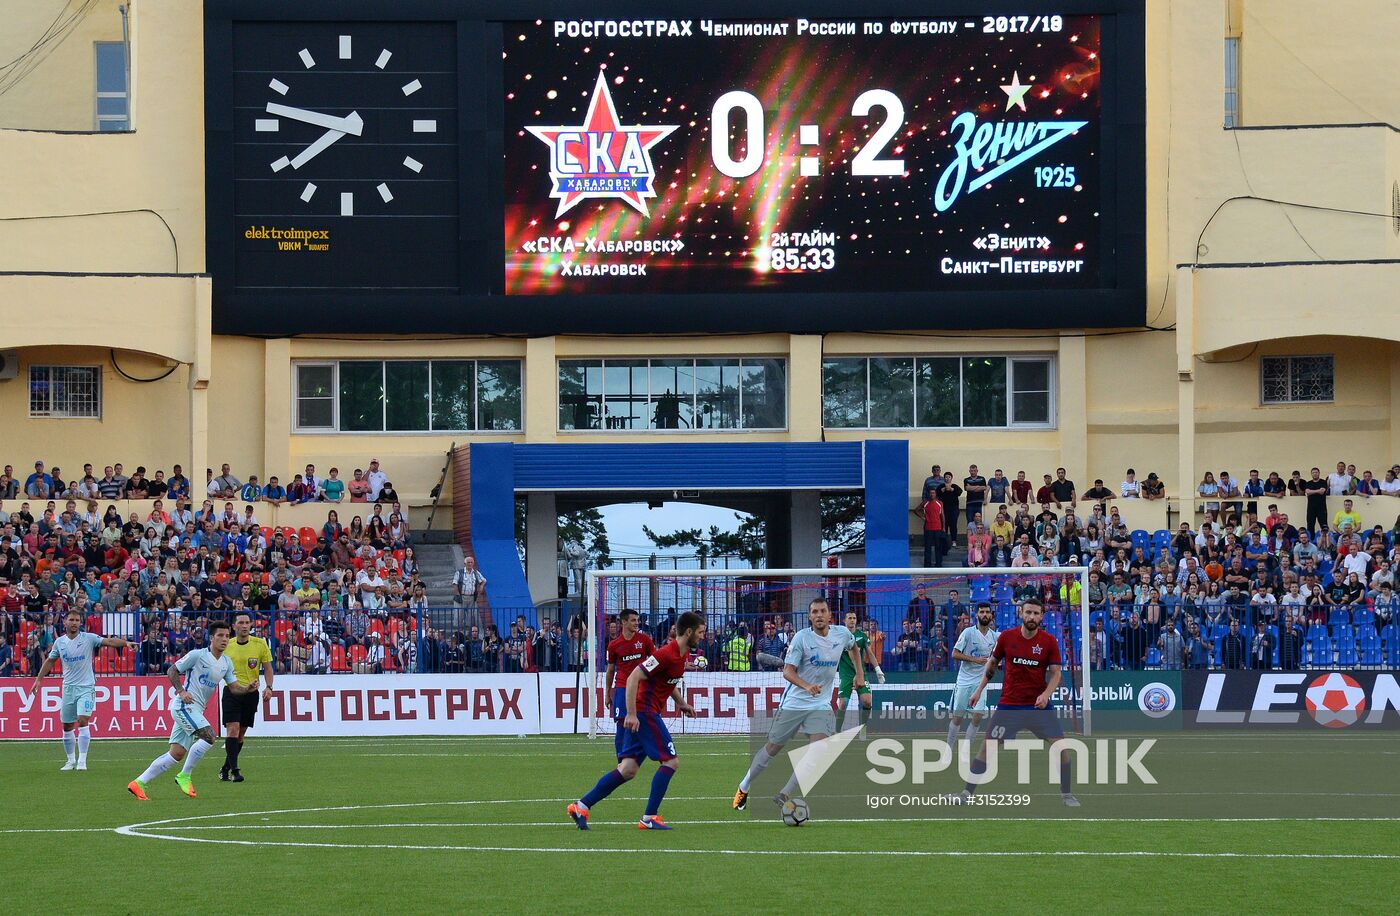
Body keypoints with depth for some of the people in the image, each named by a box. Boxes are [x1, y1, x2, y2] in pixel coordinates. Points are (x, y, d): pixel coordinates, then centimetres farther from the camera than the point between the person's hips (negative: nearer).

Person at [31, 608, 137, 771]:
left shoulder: (89, 638, -4)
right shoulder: (59, 642, 6)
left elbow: (109, 641, -14)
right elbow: (49, 661, 18)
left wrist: (126, 642, -31)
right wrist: (38, 679, 17)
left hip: (86, 686, -4)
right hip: (68, 688, 4)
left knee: (83, 721, -18)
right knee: (67, 726, 6)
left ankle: (82, 761, -15)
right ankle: (71, 761, 20)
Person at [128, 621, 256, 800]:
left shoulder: (226, 663, 12)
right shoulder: (197, 655, -8)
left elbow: (234, 687, 15)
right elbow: (171, 671, -3)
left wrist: (248, 689, -5)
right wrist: (181, 691, -16)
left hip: (196, 710, 8)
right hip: (184, 705, -8)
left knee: (177, 754, 3)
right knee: (208, 736, -24)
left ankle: (139, 782, 7)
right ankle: (185, 775, -11)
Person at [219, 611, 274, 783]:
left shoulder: (260, 644, -1)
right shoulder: (227, 645, 1)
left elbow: (268, 668, 4)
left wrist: (269, 687, -10)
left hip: (251, 693, 1)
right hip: (231, 692, -1)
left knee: (241, 734, 7)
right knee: (232, 729, -16)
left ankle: (225, 769, 21)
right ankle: (234, 770, -18)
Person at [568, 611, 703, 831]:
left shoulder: (682, 654, 12)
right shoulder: (666, 654, -18)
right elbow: (634, 677, -21)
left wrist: (681, 703, 16)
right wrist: (631, 714, -24)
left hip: (642, 714, 9)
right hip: (644, 712, -9)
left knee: (628, 769, 4)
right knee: (671, 761, -9)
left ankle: (581, 806, 5)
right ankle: (649, 818, -7)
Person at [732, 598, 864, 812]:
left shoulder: (842, 634, -1)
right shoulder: (802, 637, -14)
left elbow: (853, 647, 25)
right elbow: (788, 671, -19)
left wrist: (860, 673, 19)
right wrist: (807, 686, -35)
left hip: (821, 704, 3)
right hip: (793, 703, -3)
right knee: (773, 747, 7)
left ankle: (784, 796, -12)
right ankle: (744, 787, 28)